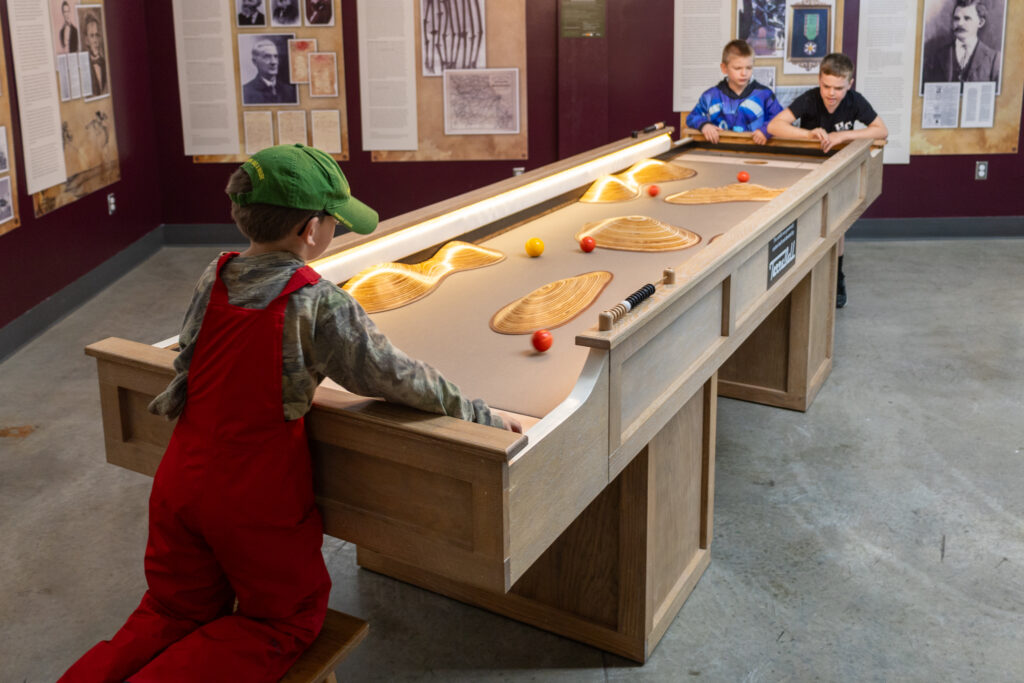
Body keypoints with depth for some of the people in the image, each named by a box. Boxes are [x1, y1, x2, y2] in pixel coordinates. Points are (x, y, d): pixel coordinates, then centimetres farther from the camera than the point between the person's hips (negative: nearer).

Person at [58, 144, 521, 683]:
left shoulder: (213, 277, 0)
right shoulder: (320, 304, -17)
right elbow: (397, 378, -13)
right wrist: (481, 415, -3)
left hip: (179, 486, 6)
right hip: (257, 499, -6)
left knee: (175, 611, 23)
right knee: (287, 619, 14)